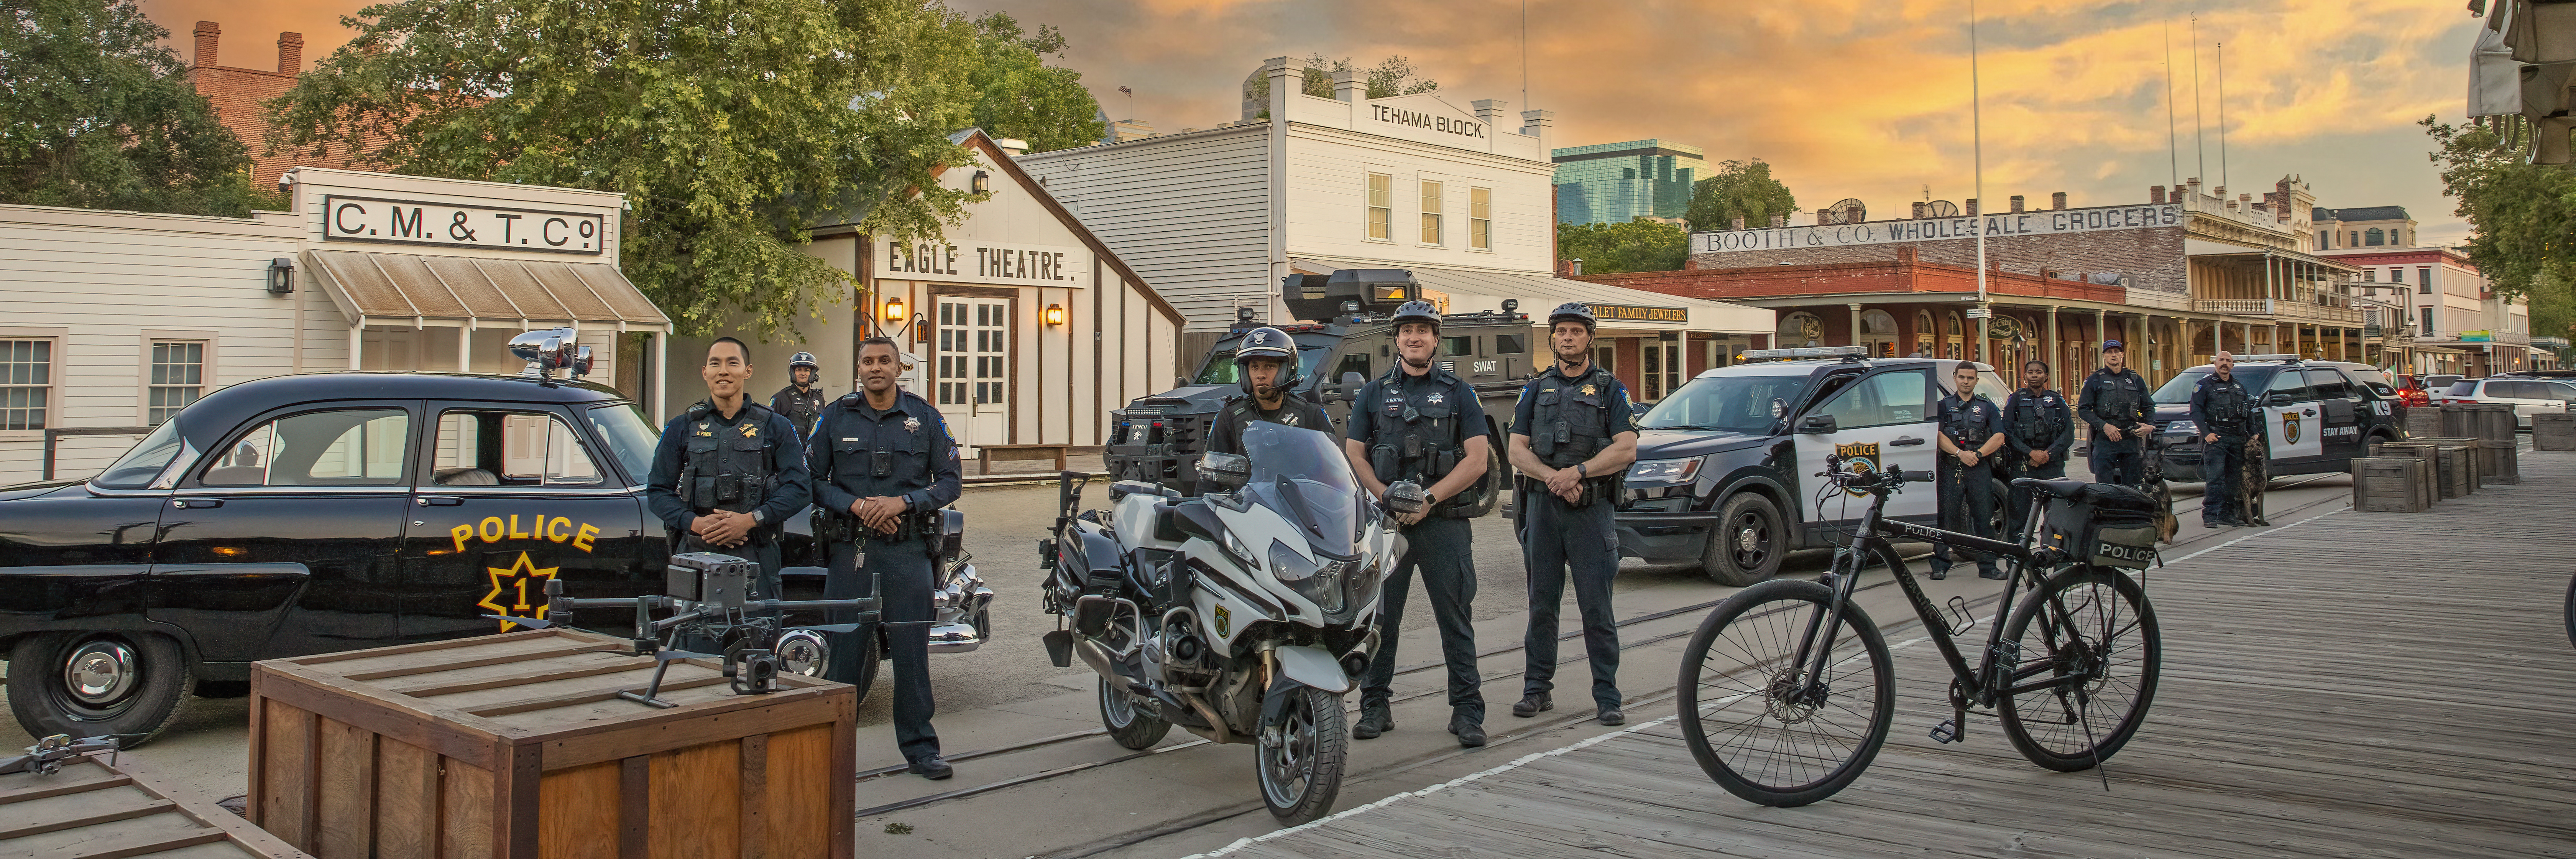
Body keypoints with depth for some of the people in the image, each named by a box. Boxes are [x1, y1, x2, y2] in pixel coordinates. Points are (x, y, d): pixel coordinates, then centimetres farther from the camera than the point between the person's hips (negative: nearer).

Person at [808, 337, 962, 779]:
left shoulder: (925, 417, 6)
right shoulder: (835, 416, 7)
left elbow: (949, 481, 5)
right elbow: (812, 481, 6)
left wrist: (903, 502, -10)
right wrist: (857, 505, -10)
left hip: (907, 548, 0)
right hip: (850, 548, 0)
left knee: (912, 649, 1)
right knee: (842, 646, 2)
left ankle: (920, 746, 9)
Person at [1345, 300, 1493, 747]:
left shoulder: (1459, 393, 8)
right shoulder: (1373, 394, 13)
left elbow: (1477, 461, 0)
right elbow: (1354, 455, 7)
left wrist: (1429, 499, -11)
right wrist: (1387, 497, -9)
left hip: (1443, 521, -1)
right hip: (1386, 523, 1)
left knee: (1455, 617, -1)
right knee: (1380, 617, 4)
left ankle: (1467, 711, 4)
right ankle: (1375, 706, 15)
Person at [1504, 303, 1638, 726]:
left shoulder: (1609, 389, 7)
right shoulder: (1536, 390, 14)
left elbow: (1626, 448, -5)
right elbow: (1517, 450, 5)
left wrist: (1577, 472, -16)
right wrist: (1554, 478, -12)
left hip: (1592, 507, -2)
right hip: (1542, 505, 3)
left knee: (1597, 607, -3)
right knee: (1542, 603, 6)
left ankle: (1607, 697, 2)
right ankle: (1537, 689, 15)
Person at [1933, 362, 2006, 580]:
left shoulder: (1987, 406, 14)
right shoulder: (1943, 405, 10)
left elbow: (1999, 438, 4)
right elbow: (1937, 435, -2)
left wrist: (1978, 454, -11)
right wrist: (1960, 453, -15)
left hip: (1980, 468, 1)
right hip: (1951, 468, -1)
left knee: (1984, 517, 1)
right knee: (1947, 516, -3)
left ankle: (1987, 566, 6)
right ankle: (1940, 566, 1)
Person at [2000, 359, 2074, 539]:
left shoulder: (2057, 401, 13)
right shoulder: (2015, 400, 9)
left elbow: (2069, 434, 5)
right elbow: (2008, 434, 0)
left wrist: (2048, 454, -8)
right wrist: (2031, 453, -11)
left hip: (2053, 465, 1)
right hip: (2022, 467, -1)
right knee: (2018, 516, -3)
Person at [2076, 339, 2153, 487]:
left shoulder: (2136, 380, 15)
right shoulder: (2094, 381, 6)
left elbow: (2148, 408, 20)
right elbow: (2083, 409, -1)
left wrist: (2149, 425, -2)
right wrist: (2104, 426, -14)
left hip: (2132, 440, 3)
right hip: (2104, 441, -3)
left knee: (2133, 486, 2)